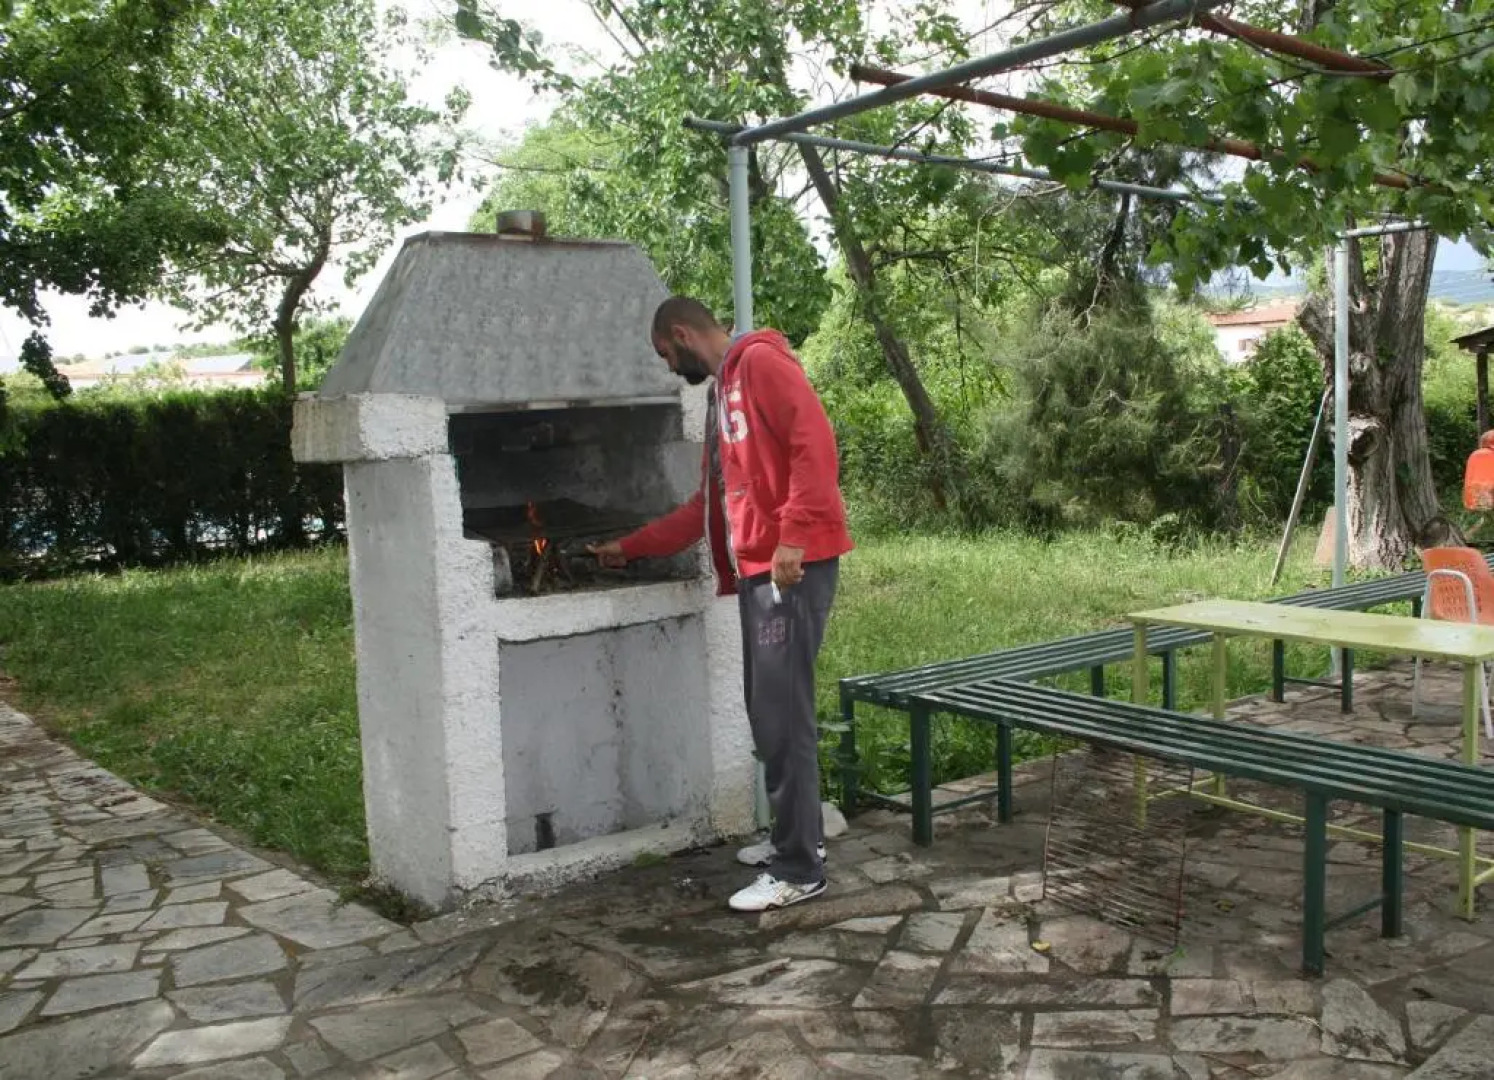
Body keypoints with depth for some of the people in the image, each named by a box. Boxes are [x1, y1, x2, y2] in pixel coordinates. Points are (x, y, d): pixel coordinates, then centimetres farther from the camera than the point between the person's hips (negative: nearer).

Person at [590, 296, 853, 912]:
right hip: (757, 569, 10)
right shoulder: (722, 393, 24)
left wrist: (792, 539, -26)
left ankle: (799, 871, 0)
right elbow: (706, 506, 27)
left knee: (783, 715, -7)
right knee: (769, 711, 14)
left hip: (794, 566, -10)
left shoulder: (761, 362, -5)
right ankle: (796, 836, 26)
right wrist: (630, 547, 29)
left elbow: (816, 443, -19)